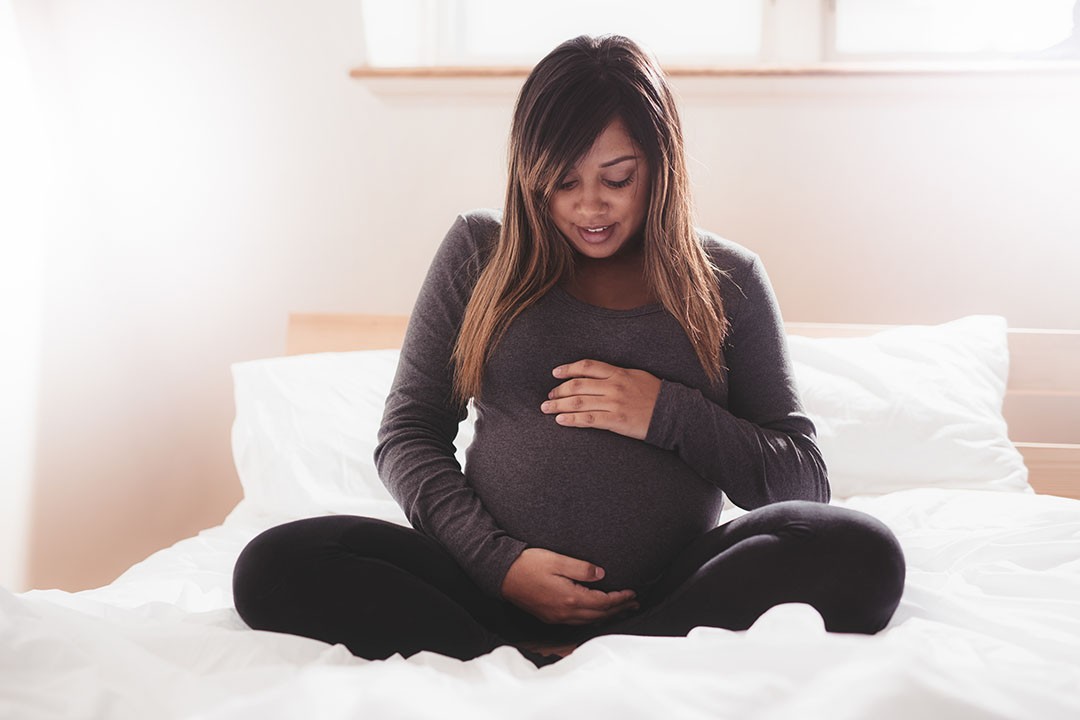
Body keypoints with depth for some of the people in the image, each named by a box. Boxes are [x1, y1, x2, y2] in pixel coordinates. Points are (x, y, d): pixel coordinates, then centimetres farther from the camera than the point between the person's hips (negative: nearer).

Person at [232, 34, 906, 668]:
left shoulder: (727, 278, 10)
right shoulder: (480, 253, 11)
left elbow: (804, 480, 8)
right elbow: (407, 435, 8)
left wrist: (668, 414, -9)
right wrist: (498, 560, -8)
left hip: (667, 593, 0)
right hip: (497, 582, 0)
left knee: (862, 554, -29)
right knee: (275, 567, -22)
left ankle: (559, 665, -25)